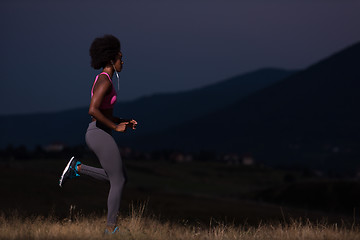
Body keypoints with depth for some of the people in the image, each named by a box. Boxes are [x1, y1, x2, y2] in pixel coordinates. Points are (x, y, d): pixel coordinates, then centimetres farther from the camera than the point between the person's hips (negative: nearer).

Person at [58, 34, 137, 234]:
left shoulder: (102, 80, 15)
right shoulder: (105, 81, -17)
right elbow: (93, 111, -28)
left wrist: (123, 121, 15)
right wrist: (116, 127, -18)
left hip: (95, 134, 10)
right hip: (101, 135, -10)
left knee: (118, 178, 19)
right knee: (118, 182, -1)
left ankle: (77, 168, 11)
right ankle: (111, 228, 4)